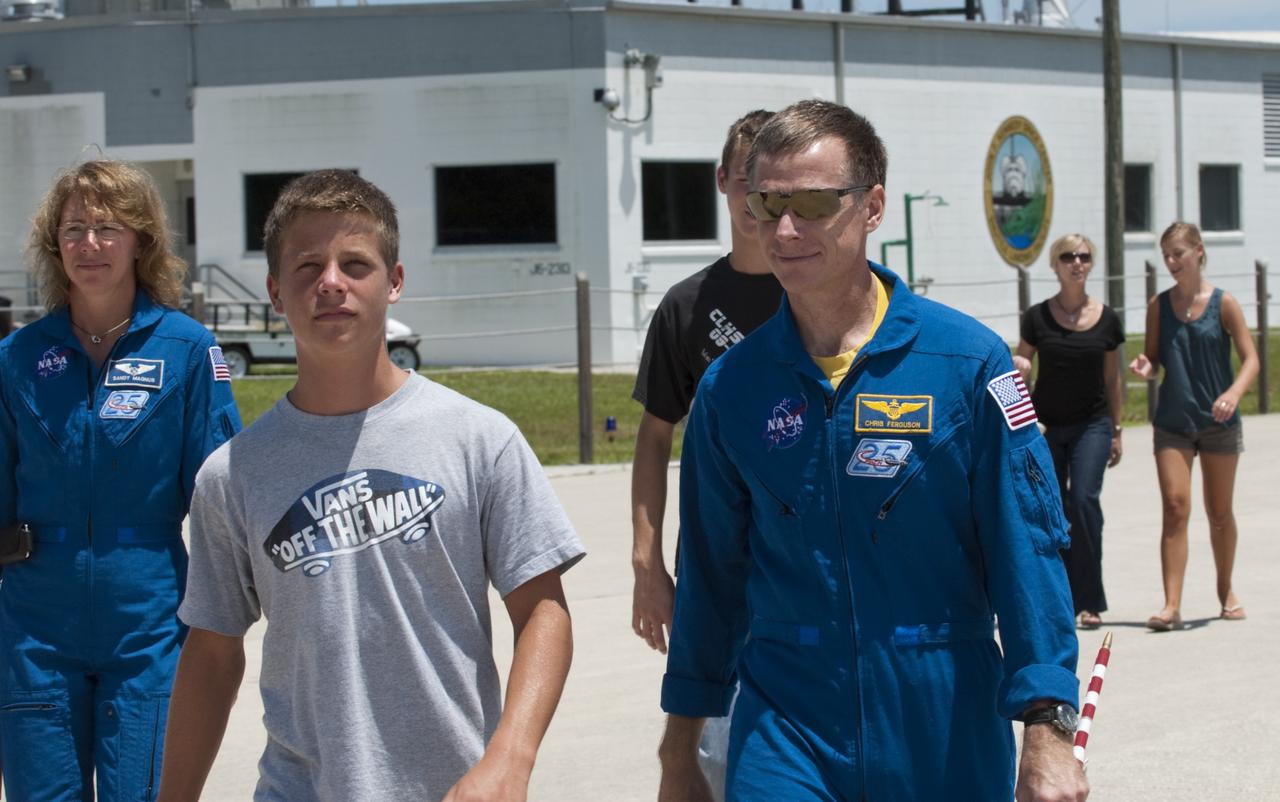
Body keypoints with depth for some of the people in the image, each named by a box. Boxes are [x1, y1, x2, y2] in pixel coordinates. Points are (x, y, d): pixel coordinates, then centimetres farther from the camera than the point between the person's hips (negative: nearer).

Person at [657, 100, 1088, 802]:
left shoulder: (967, 361, -5)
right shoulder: (730, 388, 2)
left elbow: (1026, 551, -6)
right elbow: (711, 578, 11)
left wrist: (1047, 739, -13)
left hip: (948, 730, -1)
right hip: (783, 735, 1)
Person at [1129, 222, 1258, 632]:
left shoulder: (1223, 303, -5)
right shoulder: (1159, 306, 3)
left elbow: (1250, 359, -7)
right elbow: (1154, 359, 10)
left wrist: (1233, 393, -26)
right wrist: (1145, 366, -15)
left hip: (1219, 422, -1)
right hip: (1172, 423, 1)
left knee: (1220, 512, 11)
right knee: (1174, 508, -11)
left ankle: (1226, 592, 30)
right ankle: (1171, 605, -14)